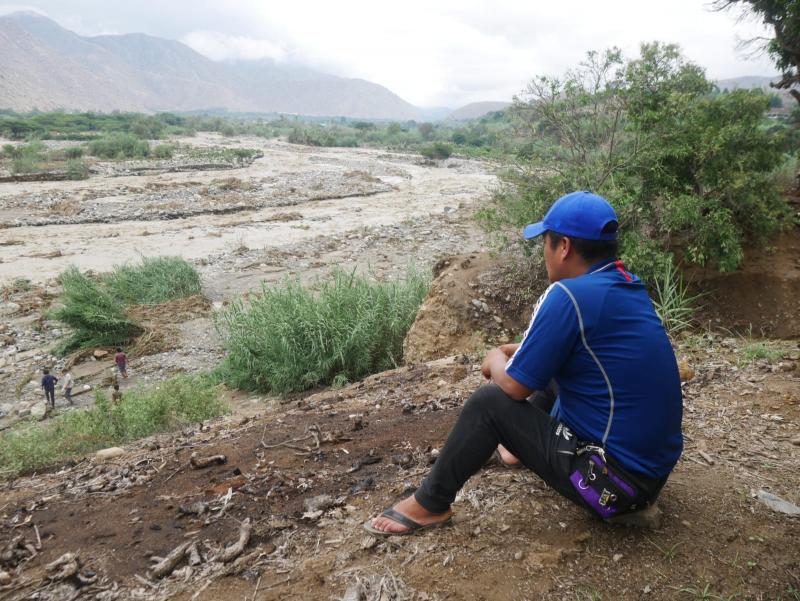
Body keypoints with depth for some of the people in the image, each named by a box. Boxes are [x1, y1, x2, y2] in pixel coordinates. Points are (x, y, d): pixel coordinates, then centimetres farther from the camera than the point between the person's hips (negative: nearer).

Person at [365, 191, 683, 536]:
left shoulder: (568, 295, -21)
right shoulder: (629, 287, 5)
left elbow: (514, 386, -14)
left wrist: (496, 359, 6)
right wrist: (514, 353, 16)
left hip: (616, 479, -9)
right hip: (656, 463, 9)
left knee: (491, 401, -7)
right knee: (548, 369, 21)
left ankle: (430, 505, 10)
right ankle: (526, 447, 45)